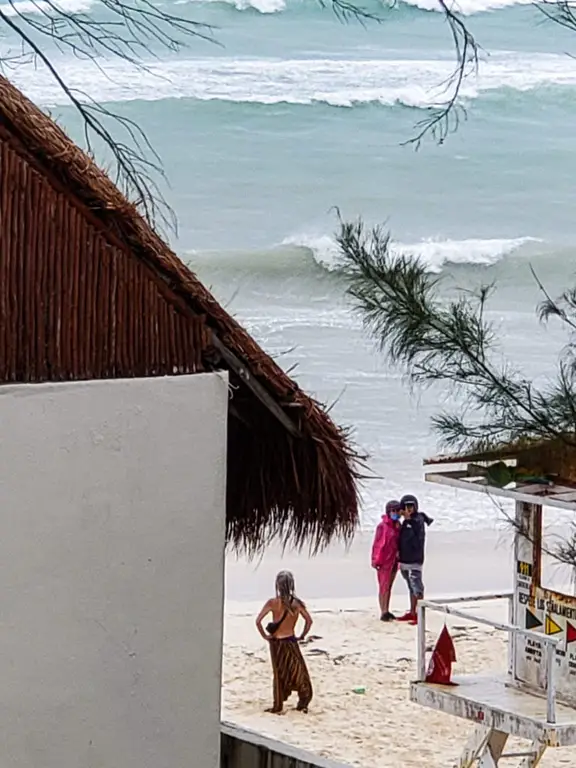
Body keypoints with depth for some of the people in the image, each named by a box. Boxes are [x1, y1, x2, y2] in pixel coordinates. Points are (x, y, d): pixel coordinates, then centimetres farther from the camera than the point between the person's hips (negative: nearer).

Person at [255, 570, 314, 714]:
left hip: (277, 643, 0)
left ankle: (278, 706, 14)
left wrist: (265, 636, -4)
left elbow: (258, 621, -16)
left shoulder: (273, 602, -12)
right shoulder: (297, 603, -8)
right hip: (291, 642, 0)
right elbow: (309, 620, -6)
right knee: (300, 673, 13)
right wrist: (302, 636, 5)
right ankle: (303, 704, 15)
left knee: (280, 675, 10)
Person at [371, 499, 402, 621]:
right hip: (384, 561, -7)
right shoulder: (382, 525, -13)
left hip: (393, 560, 7)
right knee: (384, 587, -4)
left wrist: (399, 559, 12)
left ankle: (386, 611, 19)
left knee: (389, 587, 13)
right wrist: (376, 560, -14)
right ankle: (383, 613, -2)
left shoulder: (397, 525, 8)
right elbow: (377, 544, -12)